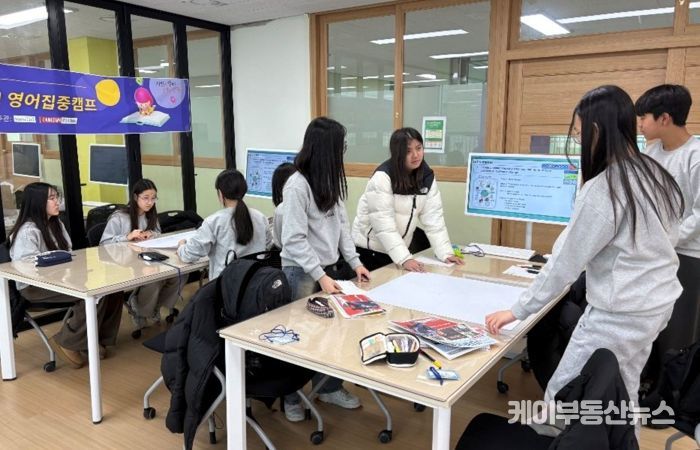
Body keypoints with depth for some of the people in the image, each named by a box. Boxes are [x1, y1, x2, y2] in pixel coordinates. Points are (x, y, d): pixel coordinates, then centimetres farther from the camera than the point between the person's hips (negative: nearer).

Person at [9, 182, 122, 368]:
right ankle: (66, 342, -13)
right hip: (35, 286, -8)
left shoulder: (56, 224, 14)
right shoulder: (27, 231, -15)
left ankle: (98, 338, -1)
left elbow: (68, 254, 19)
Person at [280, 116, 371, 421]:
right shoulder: (297, 186, -19)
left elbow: (341, 224, 9)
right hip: (301, 271, -6)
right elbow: (294, 240, -20)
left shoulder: (330, 181, 4)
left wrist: (354, 262, 3)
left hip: (328, 267, 7)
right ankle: (290, 397, 26)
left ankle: (329, 388, 29)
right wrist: (320, 276, -21)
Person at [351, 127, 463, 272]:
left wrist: (446, 253, -14)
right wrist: (405, 258, -33)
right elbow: (384, 224, -26)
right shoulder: (382, 177, -21)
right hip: (369, 249, -5)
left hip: (398, 250, 5)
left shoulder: (427, 177, -4)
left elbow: (433, 217, -5)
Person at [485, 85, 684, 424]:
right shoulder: (655, 174, 5)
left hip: (619, 314, -9)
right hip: (657, 303, 9)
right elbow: (660, 244, 15)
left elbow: (566, 262, -19)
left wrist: (518, 311, -11)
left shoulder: (603, 188, -22)